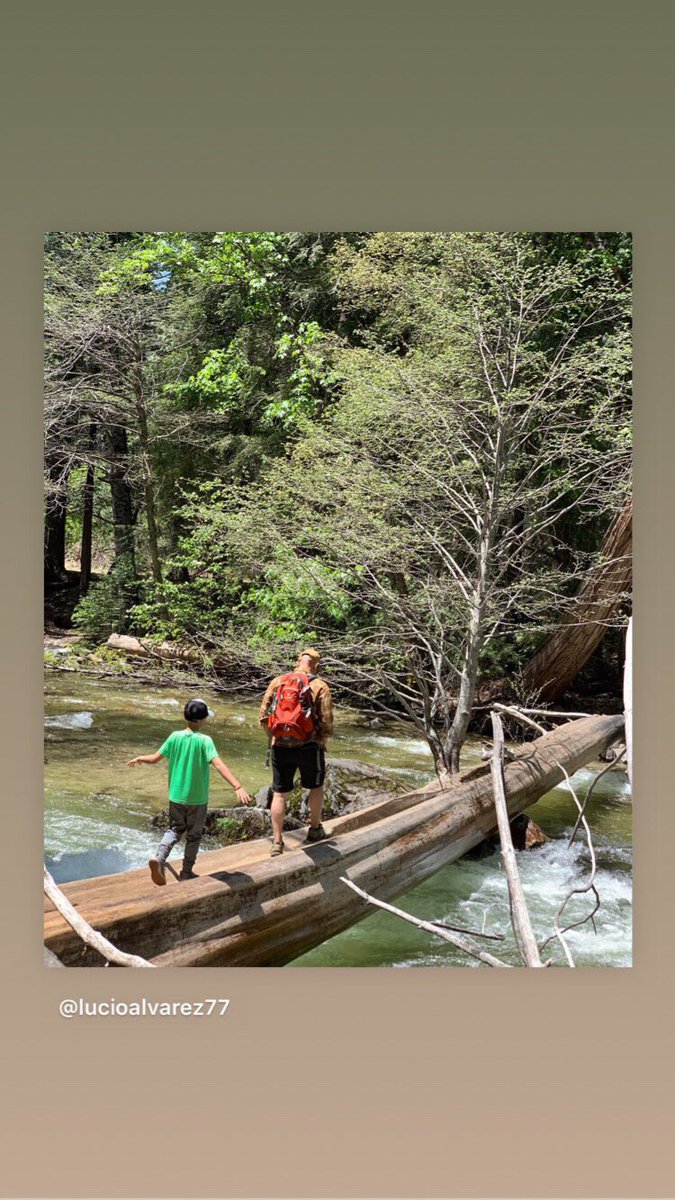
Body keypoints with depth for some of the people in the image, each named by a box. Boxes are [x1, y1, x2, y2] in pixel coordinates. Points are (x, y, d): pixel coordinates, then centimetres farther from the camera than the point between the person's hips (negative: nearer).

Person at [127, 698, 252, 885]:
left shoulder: (175, 737, -5)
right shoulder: (204, 741, -17)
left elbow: (154, 759, 1)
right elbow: (219, 765, -28)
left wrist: (139, 758, 22)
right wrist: (238, 787, -35)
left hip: (176, 796, 3)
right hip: (197, 799, -3)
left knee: (175, 829, 18)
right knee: (194, 835, 15)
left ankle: (159, 858, -6)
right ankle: (187, 872, 23)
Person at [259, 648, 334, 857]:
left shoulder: (277, 681, 4)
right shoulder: (319, 686, -5)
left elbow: (263, 715, 4)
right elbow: (326, 721, -9)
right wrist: (322, 743, 9)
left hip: (280, 746, 2)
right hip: (308, 746, -2)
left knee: (279, 794, 11)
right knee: (316, 786, 21)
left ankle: (277, 842, 13)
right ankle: (315, 830, 33)